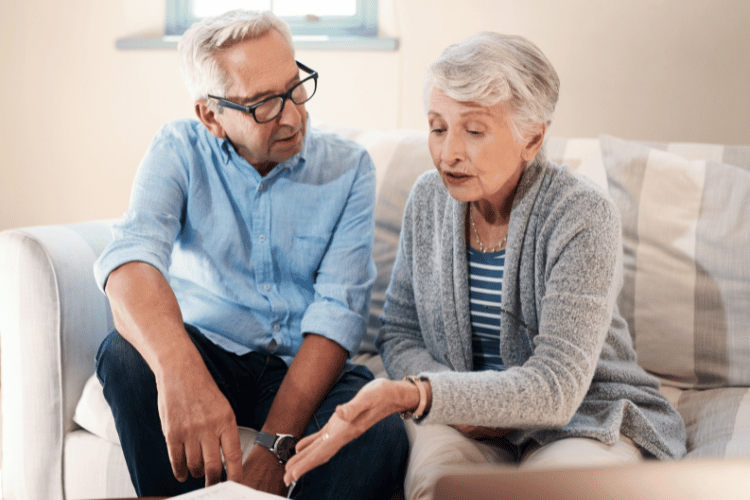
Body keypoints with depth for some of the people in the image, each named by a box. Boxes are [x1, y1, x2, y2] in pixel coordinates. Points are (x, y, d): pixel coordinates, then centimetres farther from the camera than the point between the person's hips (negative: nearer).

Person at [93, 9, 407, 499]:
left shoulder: (348, 167, -5)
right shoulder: (179, 151, -5)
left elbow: (339, 309, -14)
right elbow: (133, 255, -25)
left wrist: (276, 443, -26)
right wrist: (179, 368, -48)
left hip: (305, 366, -1)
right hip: (208, 347, 1)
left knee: (383, 436, -31)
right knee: (126, 353, -31)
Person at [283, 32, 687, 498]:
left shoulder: (583, 215, -18)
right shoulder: (429, 198, -1)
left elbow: (554, 389, -25)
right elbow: (400, 332, 8)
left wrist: (409, 395, -37)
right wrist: (460, 401, -13)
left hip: (584, 419, -2)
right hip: (471, 421, 3)